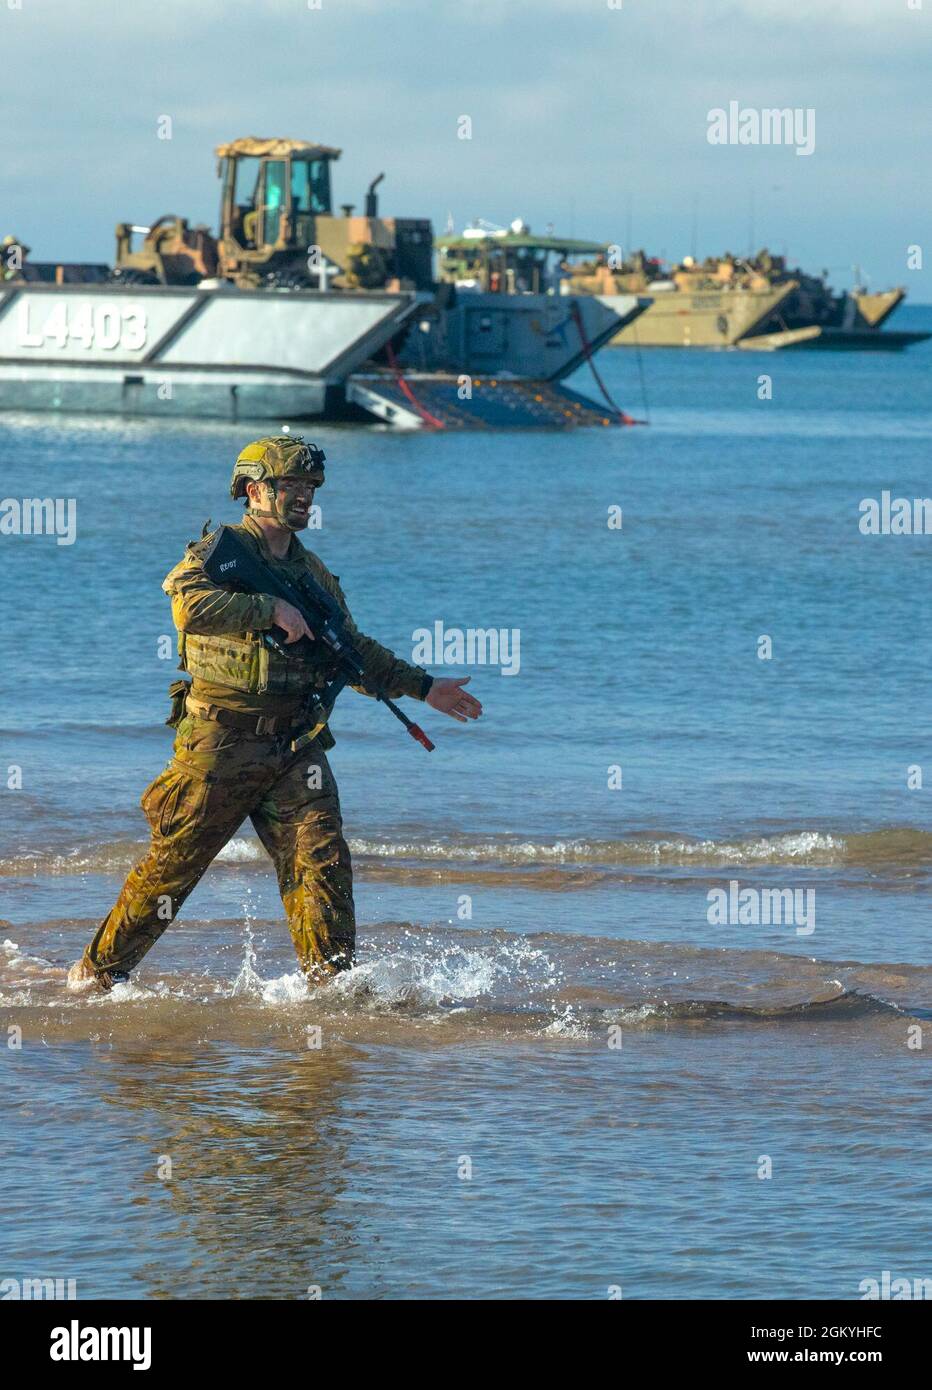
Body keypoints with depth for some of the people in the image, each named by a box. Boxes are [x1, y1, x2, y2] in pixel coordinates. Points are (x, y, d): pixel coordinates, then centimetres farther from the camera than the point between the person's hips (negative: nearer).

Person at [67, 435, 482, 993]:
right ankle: (98, 970, 14)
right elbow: (191, 607, -25)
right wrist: (272, 609, -24)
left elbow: (352, 650, 28)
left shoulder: (314, 572, 17)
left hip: (295, 744, 5)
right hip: (221, 741, -5)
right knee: (173, 863, 0)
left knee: (322, 857, -8)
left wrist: (422, 686, 24)